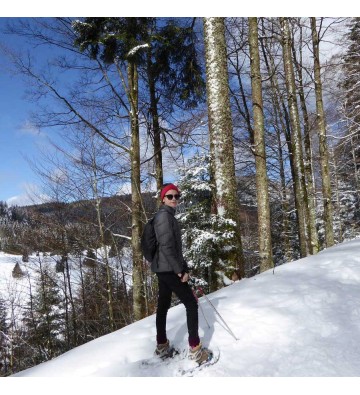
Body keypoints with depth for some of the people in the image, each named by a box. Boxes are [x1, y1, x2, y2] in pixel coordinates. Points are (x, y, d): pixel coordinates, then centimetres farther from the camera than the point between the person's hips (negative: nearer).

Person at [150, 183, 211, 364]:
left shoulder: (169, 216, 16)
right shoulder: (164, 215, -15)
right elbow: (166, 246, -21)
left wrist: (184, 267, 14)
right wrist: (180, 270, -17)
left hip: (163, 269, 10)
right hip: (169, 269, -10)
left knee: (163, 305, 14)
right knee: (191, 303, -3)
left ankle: (162, 346, 25)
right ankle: (195, 349, 2)